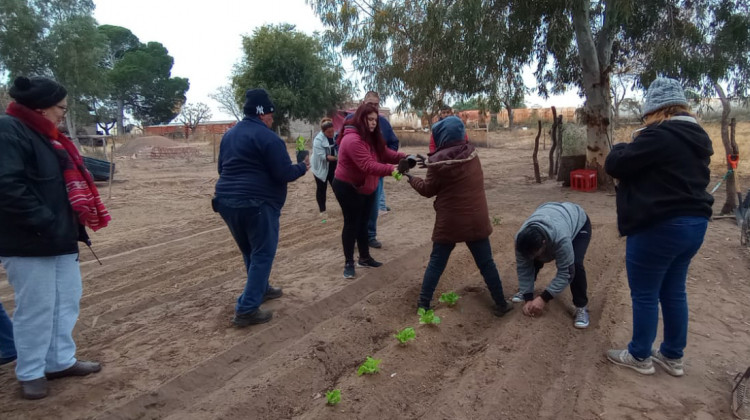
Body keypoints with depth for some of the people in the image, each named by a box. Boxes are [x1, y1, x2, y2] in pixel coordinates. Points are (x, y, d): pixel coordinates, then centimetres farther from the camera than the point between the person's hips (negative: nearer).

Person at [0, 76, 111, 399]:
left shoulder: (44, 136, 16)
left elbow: (67, 182, 19)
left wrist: (73, 225, 12)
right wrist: (46, 223, -23)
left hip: (60, 238, 9)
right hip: (28, 242, -9)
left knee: (67, 301, 15)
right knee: (36, 309, 2)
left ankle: (60, 361, 29)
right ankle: (30, 373, 20)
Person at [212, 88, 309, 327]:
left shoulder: (229, 135, 17)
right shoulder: (266, 137, -9)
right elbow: (284, 174, -12)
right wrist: (302, 167, 5)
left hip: (226, 200, 9)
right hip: (256, 203, -8)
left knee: (249, 251, 23)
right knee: (263, 254, 1)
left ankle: (261, 289, 40)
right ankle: (246, 310, -1)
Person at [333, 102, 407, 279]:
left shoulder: (371, 138, 6)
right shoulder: (353, 139, -27)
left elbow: (384, 153, 1)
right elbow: (368, 165, -37)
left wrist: (404, 158, -15)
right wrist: (391, 170, -46)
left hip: (365, 187, 9)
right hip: (348, 188, -9)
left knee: (363, 223, 17)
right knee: (351, 224, -1)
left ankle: (365, 258, 29)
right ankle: (349, 263, 11)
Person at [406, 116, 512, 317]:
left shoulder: (439, 161, -15)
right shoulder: (472, 153, 0)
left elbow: (428, 190, -4)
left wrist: (412, 178, 13)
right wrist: (430, 163, 15)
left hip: (449, 222, -3)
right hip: (476, 220, 3)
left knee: (436, 263, 11)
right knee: (486, 263, 14)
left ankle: (423, 304, 18)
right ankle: (501, 304, 21)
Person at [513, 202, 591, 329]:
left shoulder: (561, 238, -47)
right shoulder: (521, 239, -32)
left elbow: (565, 272, -37)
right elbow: (523, 268, -20)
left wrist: (543, 298, -35)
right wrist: (528, 298, -23)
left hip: (579, 222, -4)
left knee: (575, 264, -25)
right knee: (531, 261, -10)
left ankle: (581, 306, -7)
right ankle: (525, 289, 18)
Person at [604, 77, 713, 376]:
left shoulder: (658, 135, -19)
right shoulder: (697, 137, 11)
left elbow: (614, 165, -15)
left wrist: (630, 145, 5)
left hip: (659, 227, -9)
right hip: (693, 223, 9)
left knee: (645, 294, 5)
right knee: (674, 292, 18)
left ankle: (640, 357, 20)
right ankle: (673, 357, 30)